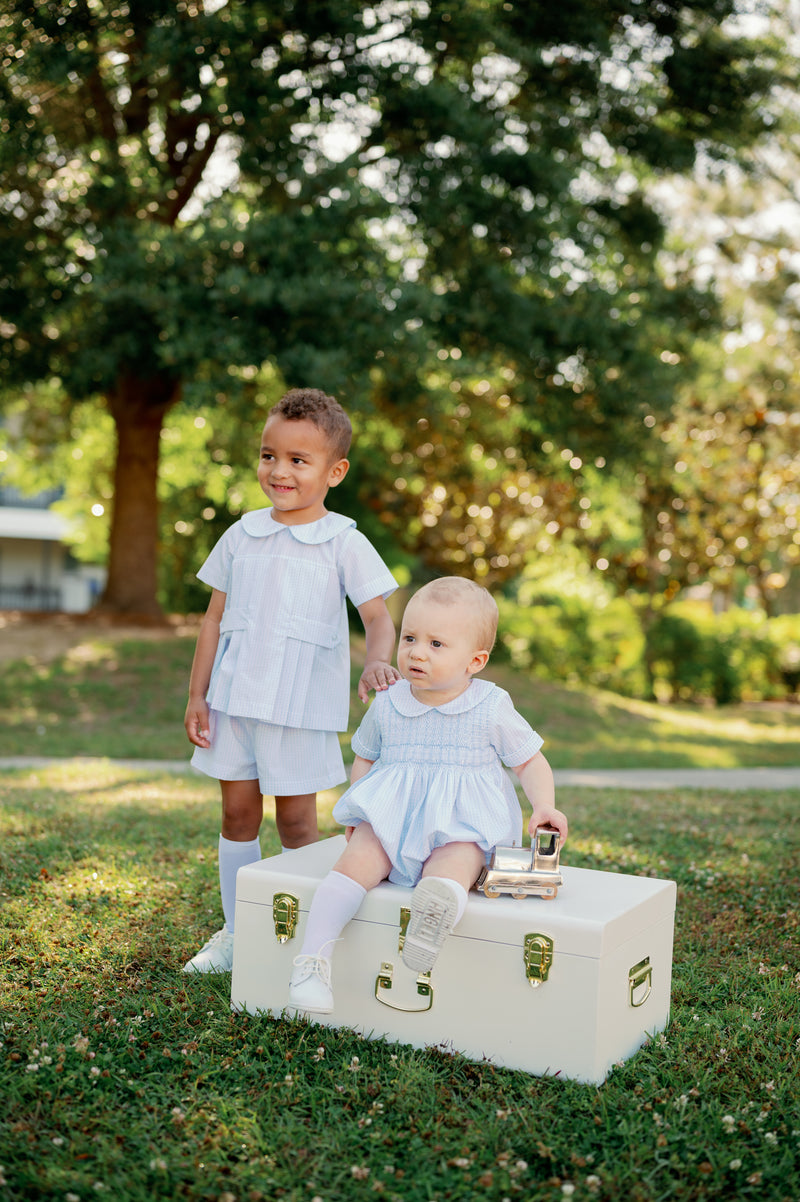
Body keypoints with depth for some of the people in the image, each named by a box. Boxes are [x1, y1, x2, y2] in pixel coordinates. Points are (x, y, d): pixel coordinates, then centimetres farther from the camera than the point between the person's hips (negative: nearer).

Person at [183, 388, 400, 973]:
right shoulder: (242, 535, 6)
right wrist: (197, 695, 8)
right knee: (238, 812, 11)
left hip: (301, 703, -4)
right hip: (234, 695, 4)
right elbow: (216, 617, 11)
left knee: (296, 819, 3)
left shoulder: (344, 542, -5)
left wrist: (377, 661, -31)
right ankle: (237, 932, 25)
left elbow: (378, 616, -9)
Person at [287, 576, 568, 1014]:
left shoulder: (492, 709, -1)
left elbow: (531, 762, 9)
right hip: (389, 820, 1)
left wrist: (545, 808, -8)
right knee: (356, 861, -25)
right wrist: (357, 807, 6)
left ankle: (441, 901, -62)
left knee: (454, 864, -35)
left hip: (459, 829, -1)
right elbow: (364, 757, 21)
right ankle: (314, 958, -29)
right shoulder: (387, 705, 7)